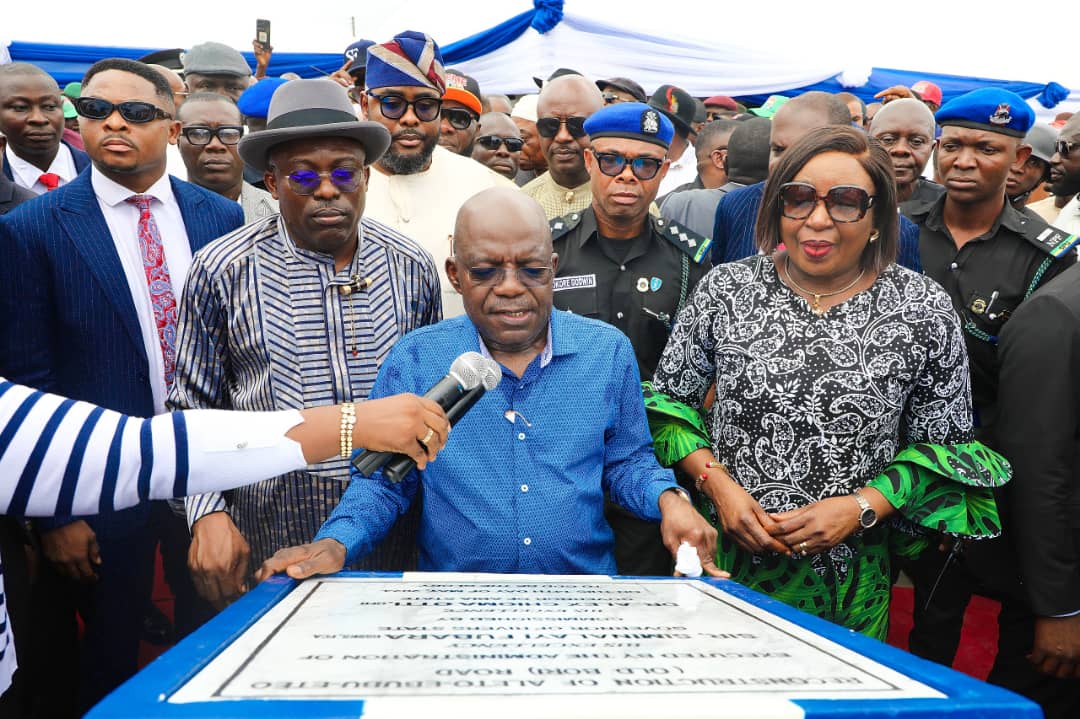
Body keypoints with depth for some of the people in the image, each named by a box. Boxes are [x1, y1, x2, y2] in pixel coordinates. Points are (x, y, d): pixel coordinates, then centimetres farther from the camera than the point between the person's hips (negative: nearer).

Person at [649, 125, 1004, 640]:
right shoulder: (725, 289, -5)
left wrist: (861, 507, -14)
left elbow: (944, 444, 0)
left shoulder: (923, 310, -6)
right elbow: (669, 399, 2)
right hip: (723, 557, 1)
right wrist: (717, 482, -12)